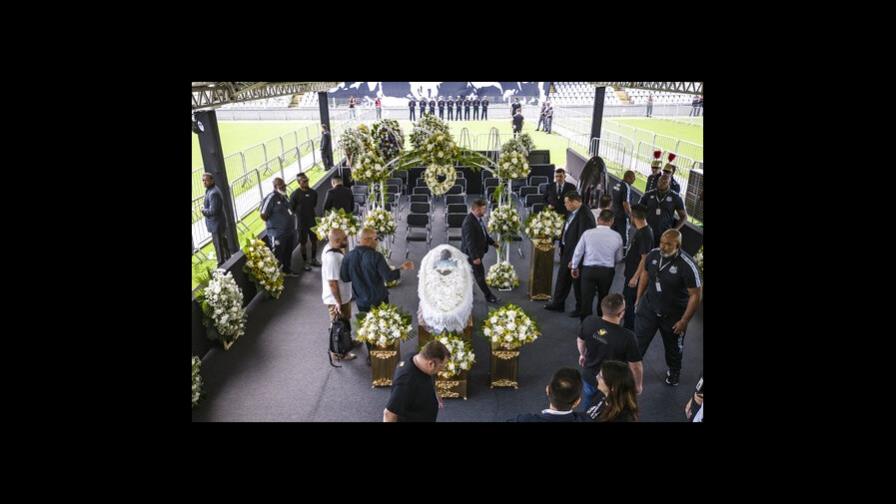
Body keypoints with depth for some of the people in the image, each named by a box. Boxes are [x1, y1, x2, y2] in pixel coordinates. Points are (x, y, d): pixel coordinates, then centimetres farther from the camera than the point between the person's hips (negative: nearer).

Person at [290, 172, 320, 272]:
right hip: (301, 222, -4)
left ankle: (314, 260, 29)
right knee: (303, 243, 7)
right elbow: (291, 209, -7)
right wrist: (300, 214, -4)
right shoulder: (295, 195, -15)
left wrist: (314, 214, 12)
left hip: (313, 221, 4)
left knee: (314, 241, 13)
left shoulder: (313, 192, -1)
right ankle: (305, 262, 20)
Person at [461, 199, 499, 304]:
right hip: (472, 253, -9)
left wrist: (492, 242, 14)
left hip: (477, 251, 9)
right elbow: (470, 241, -28)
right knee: (480, 275, 3)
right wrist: (475, 257, -27)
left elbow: (483, 233, 17)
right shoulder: (469, 222, -29)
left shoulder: (478, 218, 2)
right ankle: (488, 296, 14)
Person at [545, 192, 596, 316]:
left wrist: (574, 259, -23)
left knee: (577, 282, 9)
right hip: (566, 250, 9)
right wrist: (561, 246, 13)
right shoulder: (572, 212, 1)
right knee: (562, 277, 20)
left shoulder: (585, 216, -26)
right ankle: (558, 303, 38)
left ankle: (581, 309, 28)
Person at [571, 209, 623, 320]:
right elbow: (619, 258, 7)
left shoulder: (588, 233, -6)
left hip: (589, 269, -2)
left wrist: (574, 267, 15)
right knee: (603, 299, 21)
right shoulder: (616, 236, -2)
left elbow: (578, 252, -1)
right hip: (607, 271, 2)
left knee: (587, 299, 4)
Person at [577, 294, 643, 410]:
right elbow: (636, 367, -21)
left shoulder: (589, 321, -21)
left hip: (589, 376, 4)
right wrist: (638, 385, -1)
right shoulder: (627, 337, -34)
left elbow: (580, 340, 0)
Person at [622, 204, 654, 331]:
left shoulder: (645, 234, -24)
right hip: (631, 272, 9)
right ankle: (629, 327, 34)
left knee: (629, 302, 1)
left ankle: (629, 330, 14)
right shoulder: (643, 230, 5)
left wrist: (635, 277, -22)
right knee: (627, 300, 20)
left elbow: (645, 258, -25)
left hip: (635, 275, -9)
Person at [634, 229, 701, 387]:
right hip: (648, 308, 2)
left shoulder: (687, 265, -27)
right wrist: (638, 299, 9)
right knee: (637, 343, 4)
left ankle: (674, 371, 49)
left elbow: (695, 295, -19)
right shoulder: (653, 254, -14)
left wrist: (684, 321, -16)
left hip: (673, 314, -2)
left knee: (673, 346, 22)